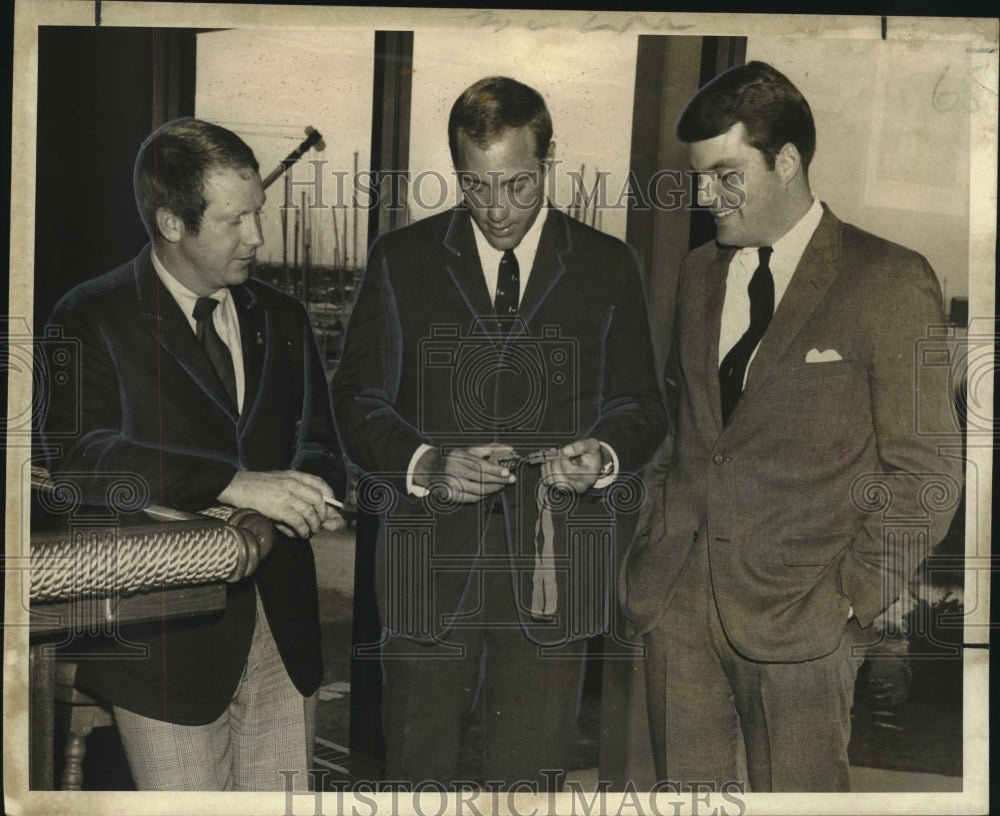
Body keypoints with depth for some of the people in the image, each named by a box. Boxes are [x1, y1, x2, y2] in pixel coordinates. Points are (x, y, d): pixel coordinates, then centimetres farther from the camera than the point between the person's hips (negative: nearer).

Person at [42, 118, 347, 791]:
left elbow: (319, 450, 10)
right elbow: (80, 454, -21)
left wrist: (306, 500, -14)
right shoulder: (92, 320, -5)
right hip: (167, 638, -4)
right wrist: (235, 484, -30)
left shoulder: (282, 318, 11)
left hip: (284, 628, 5)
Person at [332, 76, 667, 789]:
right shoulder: (401, 260, 5)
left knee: (531, 777, 8)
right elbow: (357, 400, 4)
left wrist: (606, 455, -14)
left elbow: (642, 405, 9)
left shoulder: (609, 268, 6)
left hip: (552, 569, 0)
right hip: (430, 562, 1)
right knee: (419, 767, 11)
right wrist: (424, 464, -15)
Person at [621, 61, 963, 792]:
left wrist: (850, 597, -9)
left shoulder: (890, 283, -4)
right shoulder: (698, 273, 13)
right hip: (678, 611, 5)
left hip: (798, 619, -4)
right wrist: (656, 543, 8)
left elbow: (927, 471, -5)